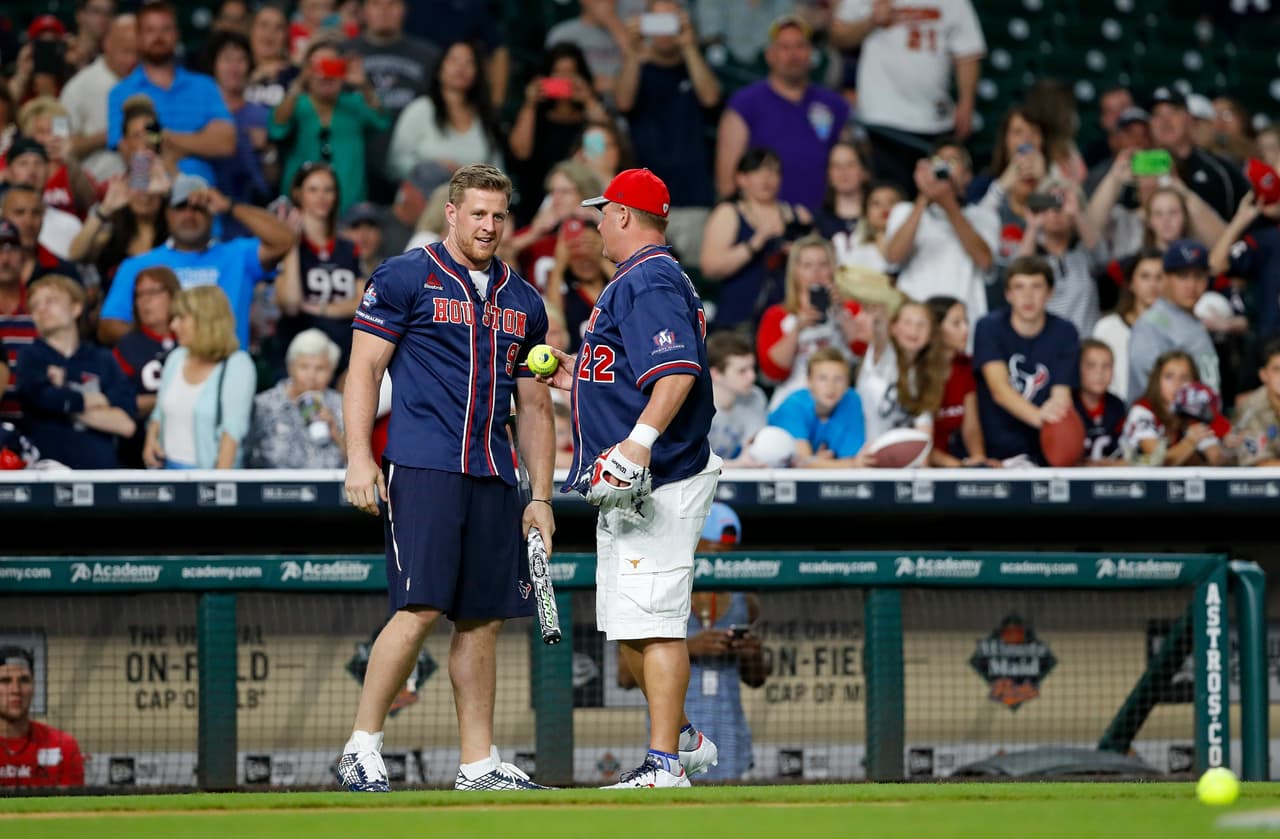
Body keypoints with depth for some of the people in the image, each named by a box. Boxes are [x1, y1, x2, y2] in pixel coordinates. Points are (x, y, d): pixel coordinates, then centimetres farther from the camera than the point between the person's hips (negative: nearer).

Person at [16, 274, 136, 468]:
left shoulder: (102, 360, 13)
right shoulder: (29, 357, 10)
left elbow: (126, 423, 4)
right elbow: (44, 398, -10)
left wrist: (70, 405, 0)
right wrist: (98, 400, 3)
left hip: (102, 467, 2)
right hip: (47, 471, -2)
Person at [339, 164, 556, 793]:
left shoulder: (523, 303, 18)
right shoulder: (405, 279, 2)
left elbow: (534, 407, 22)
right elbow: (363, 368, -2)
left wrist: (541, 497, 15)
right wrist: (359, 457, -13)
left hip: (493, 477, 6)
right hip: (421, 467, -6)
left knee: (483, 618, 4)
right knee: (421, 608, -15)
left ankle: (479, 763, 9)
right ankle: (362, 746, -7)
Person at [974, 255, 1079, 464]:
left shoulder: (1064, 333, 5)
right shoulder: (990, 328, -1)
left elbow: (1061, 395, -5)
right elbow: (999, 389, -15)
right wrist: (1039, 417, -35)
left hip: (1042, 455, 2)